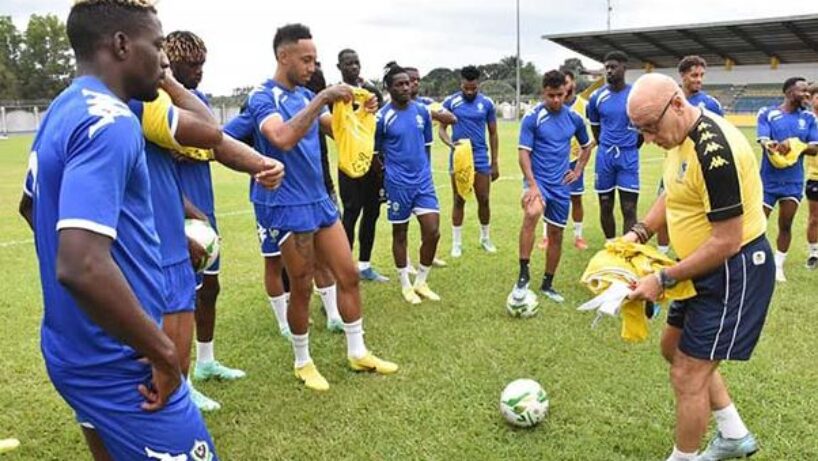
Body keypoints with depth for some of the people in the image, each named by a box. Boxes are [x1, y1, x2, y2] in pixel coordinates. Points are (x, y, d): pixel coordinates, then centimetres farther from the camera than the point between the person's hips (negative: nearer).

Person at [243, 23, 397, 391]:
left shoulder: (305, 95, 9)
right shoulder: (262, 98, -14)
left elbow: (336, 128, 19)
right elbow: (283, 138, -34)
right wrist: (322, 98, -32)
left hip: (320, 201, 8)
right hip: (289, 207, -7)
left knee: (348, 275, 10)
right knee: (302, 288, 3)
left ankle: (358, 353, 24)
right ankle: (303, 363, 23)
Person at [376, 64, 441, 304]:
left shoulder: (422, 111, 4)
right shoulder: (382, 117, -10)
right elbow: (375, 152, 1)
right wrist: (387, 176, 7)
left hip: (423, 181, 4)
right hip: (398, 184, -4)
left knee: (433, 232, -2)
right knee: (400, 233, 8)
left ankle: (421, 282, 18)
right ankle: (405, 285, 23)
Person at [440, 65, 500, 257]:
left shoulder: (487, 103, -1)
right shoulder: (450, 102, -4)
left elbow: (493, 134, 6)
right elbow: (441, 129, -1)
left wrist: (495, 163, 5)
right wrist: (451, 143, -23)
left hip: (481, 158, 1)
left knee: (484, 199, 6)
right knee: (458, 200, 6)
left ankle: (485, 238, 24)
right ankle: (457, 243, 15)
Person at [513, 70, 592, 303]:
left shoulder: (574, 117, 4)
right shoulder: (532, 117, -10)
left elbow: (587, 145, 21)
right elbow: (524, 153, -13)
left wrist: (578, 170, 10)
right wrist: (532, 185, -23)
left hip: (561, 184, 5)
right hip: (538, 180, -5)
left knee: (556, 234, 9)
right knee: (532, 214, -34)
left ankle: (547, 284, 27)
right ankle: (523, 275, -23)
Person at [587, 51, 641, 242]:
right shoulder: (597, 97, 1)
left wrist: (631, 148, 11)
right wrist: (606, 148, 13)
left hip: (628, 157, -2)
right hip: (604, 156, 2)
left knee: (629, 209, -5)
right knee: (606, 207, 10)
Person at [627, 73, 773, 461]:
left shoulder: (714, 151, -29)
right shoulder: (683, 137, 1)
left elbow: (727, 241, -28)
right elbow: (674, 194, 17)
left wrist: (664, 280, -22)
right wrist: (640, 232, 1)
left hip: (736, 269, -10)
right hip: (708, 267, 10)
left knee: (689, 374, -2)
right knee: (675, 348, 22)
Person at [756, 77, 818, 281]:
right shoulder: (767, 114, -5)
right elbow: (764, 141, -15)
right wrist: (774, 146, -38)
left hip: (793, 182, 3)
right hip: (768, 180, -3)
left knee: (786, 225, 8)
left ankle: (778, 266, 21)